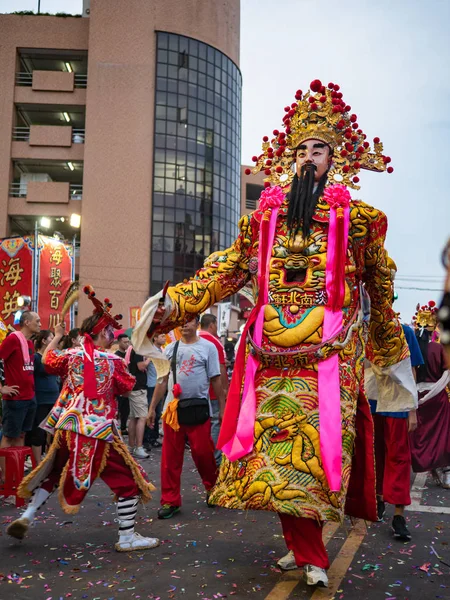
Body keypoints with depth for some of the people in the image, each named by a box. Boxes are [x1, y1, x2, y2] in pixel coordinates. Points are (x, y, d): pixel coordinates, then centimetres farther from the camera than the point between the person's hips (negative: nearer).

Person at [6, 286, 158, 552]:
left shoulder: (71, 355, 4)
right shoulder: (113, 361, -7)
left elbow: (48, 360, 24)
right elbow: (128, 387, 6)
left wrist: (56, 337, 39)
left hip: (68, 428, 5)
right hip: (98, 432, -5)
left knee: (54, 473, 28)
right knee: (128, 479, 4)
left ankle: (26, 517, 22)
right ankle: (127, 537, 4)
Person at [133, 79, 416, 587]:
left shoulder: (355, 217, 8)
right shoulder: (266, 214, 13)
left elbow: (378, 291, 13)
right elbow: (228, 269, 6)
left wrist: (393, 355, 20)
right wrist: (172, 302, -7)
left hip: (331, 348, -2)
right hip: (274, 345, 2)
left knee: (319, 440, -7)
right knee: (277, 438, 0)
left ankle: (308, 549, 9)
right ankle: (307, 550, 14)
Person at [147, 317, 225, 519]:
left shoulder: (207, 347, 0)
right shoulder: (170, 349, 9)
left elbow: (215, 380, 1)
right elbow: (162, 380, 11)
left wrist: (222, 408, 0)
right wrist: (152, 408, 9)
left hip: (198, 407, -3)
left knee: (203, 453, 5)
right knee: (170, 457, 5)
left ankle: (213, 489, 30)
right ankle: (170, 500, 17)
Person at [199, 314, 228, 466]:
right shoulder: (214, 342, -12)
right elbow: (221, 368, -15)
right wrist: (225, 388, -8)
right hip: (214, 391, -7)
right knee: (215, 423, -1)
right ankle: (214, 459, 0)